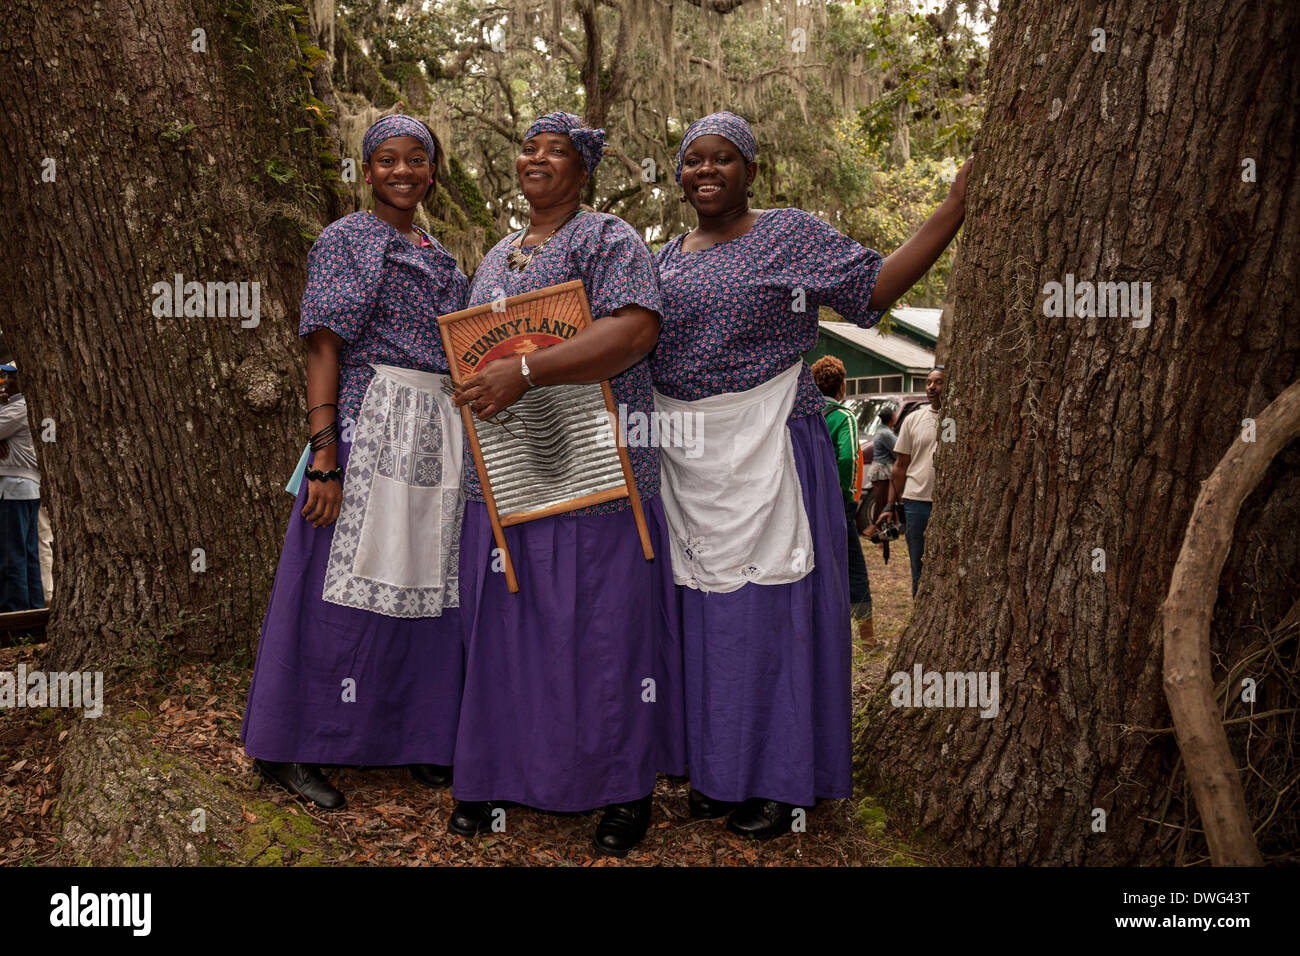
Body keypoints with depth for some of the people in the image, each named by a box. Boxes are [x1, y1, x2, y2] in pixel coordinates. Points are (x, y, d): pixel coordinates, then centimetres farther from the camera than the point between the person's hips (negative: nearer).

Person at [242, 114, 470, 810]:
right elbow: (324, 350, -9)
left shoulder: (439, 257, 20)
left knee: (422, 583, 8)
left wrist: (463, 446, 15)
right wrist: (323, 460, -18)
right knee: (345, 587, -5)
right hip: (367, 426, -6)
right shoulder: (345, 240, 0)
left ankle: (412, 737, 20)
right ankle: (288, 750, 7)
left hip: (437, 433, 7)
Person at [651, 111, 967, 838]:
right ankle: (718, 769, 23)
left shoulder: (789, 235, -2)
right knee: (704, 610, 9)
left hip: (765, 449, -5)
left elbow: (876, 287, -9)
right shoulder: (667, 258, 15)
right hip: (686, 458, 5)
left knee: (770, 607, -2)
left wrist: (955, 209, -14)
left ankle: (780, 779, 11)